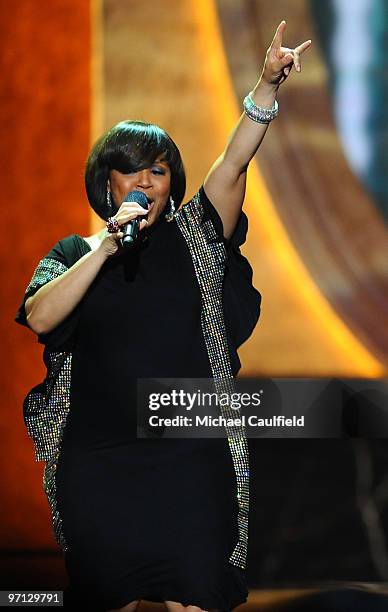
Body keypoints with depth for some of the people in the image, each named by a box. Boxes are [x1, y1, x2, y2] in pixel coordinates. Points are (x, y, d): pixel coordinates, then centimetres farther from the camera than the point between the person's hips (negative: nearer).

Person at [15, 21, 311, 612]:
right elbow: (39, 318, -11)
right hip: (98, 465, 1)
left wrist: (267, 84, -19)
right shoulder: (73, 252, 7)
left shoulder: (192, 237, 7)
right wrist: (106, 247, -16)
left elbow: (234, 162, -5)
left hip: (191, 458, 0)